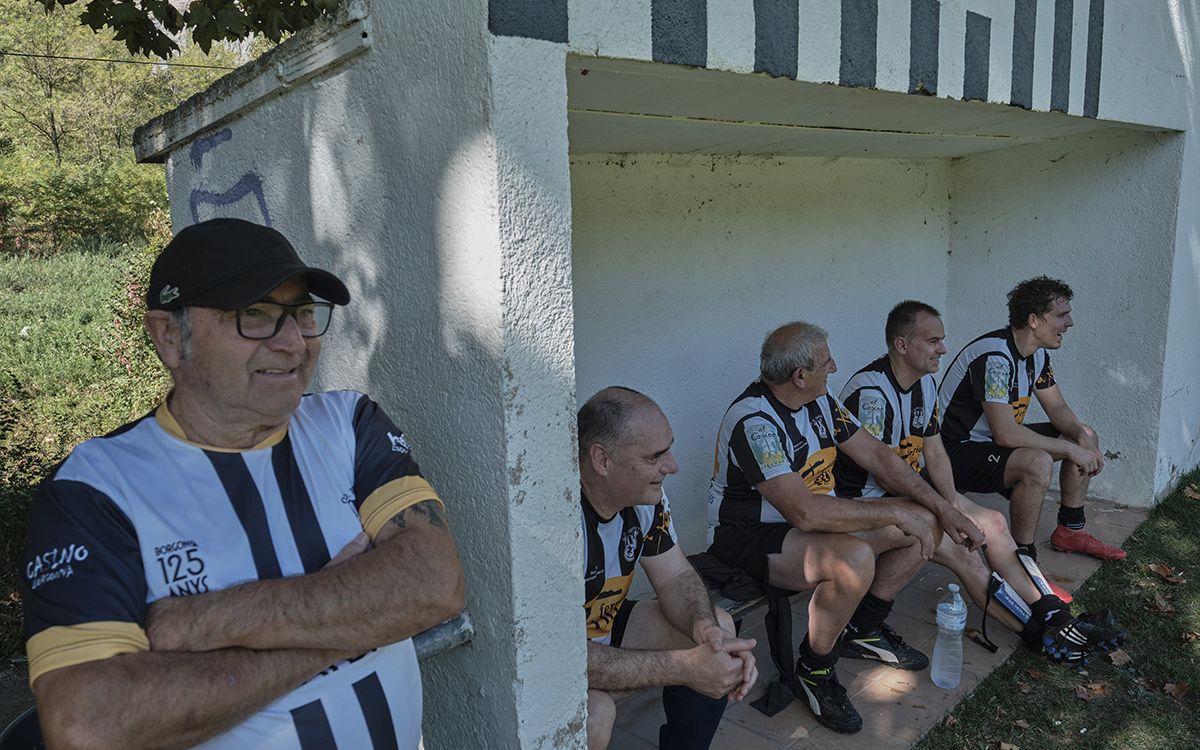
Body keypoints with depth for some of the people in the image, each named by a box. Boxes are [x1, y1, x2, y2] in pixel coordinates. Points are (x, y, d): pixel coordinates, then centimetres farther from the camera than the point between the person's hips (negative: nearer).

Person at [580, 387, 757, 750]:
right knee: (594, 712, -35)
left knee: (718, 629, -4)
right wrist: (685, 667, -33)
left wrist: (707, 628, -22)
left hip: (605, 628, 7)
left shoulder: (645, 494, -9)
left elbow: (676, 578, 1)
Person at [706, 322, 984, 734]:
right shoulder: (754, 420, -28)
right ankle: (813, 672, -9)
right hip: (750, 538, -9)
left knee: (926, 521, 3)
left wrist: (944, 510, -2)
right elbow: (805, 512, -35)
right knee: (854, 558, -36)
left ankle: (863, 629, 18)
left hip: (814, 519, 9)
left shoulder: (819, 400, 1)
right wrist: (896, 516, -26)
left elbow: (877, 456, 6)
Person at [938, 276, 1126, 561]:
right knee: (1037, 462, -34)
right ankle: (1022, 558, -17)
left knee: (1086, 437, 11)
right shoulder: (994, 356, -27)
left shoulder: (1036, 354, 4)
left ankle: (1070, 530, 22)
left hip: (996, 438, 10)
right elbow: (1005, 434, -31)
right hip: (958, 450, -10)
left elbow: (1057, 408, 12)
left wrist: (1082, 438, -9)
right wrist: (1070, 448, -22)